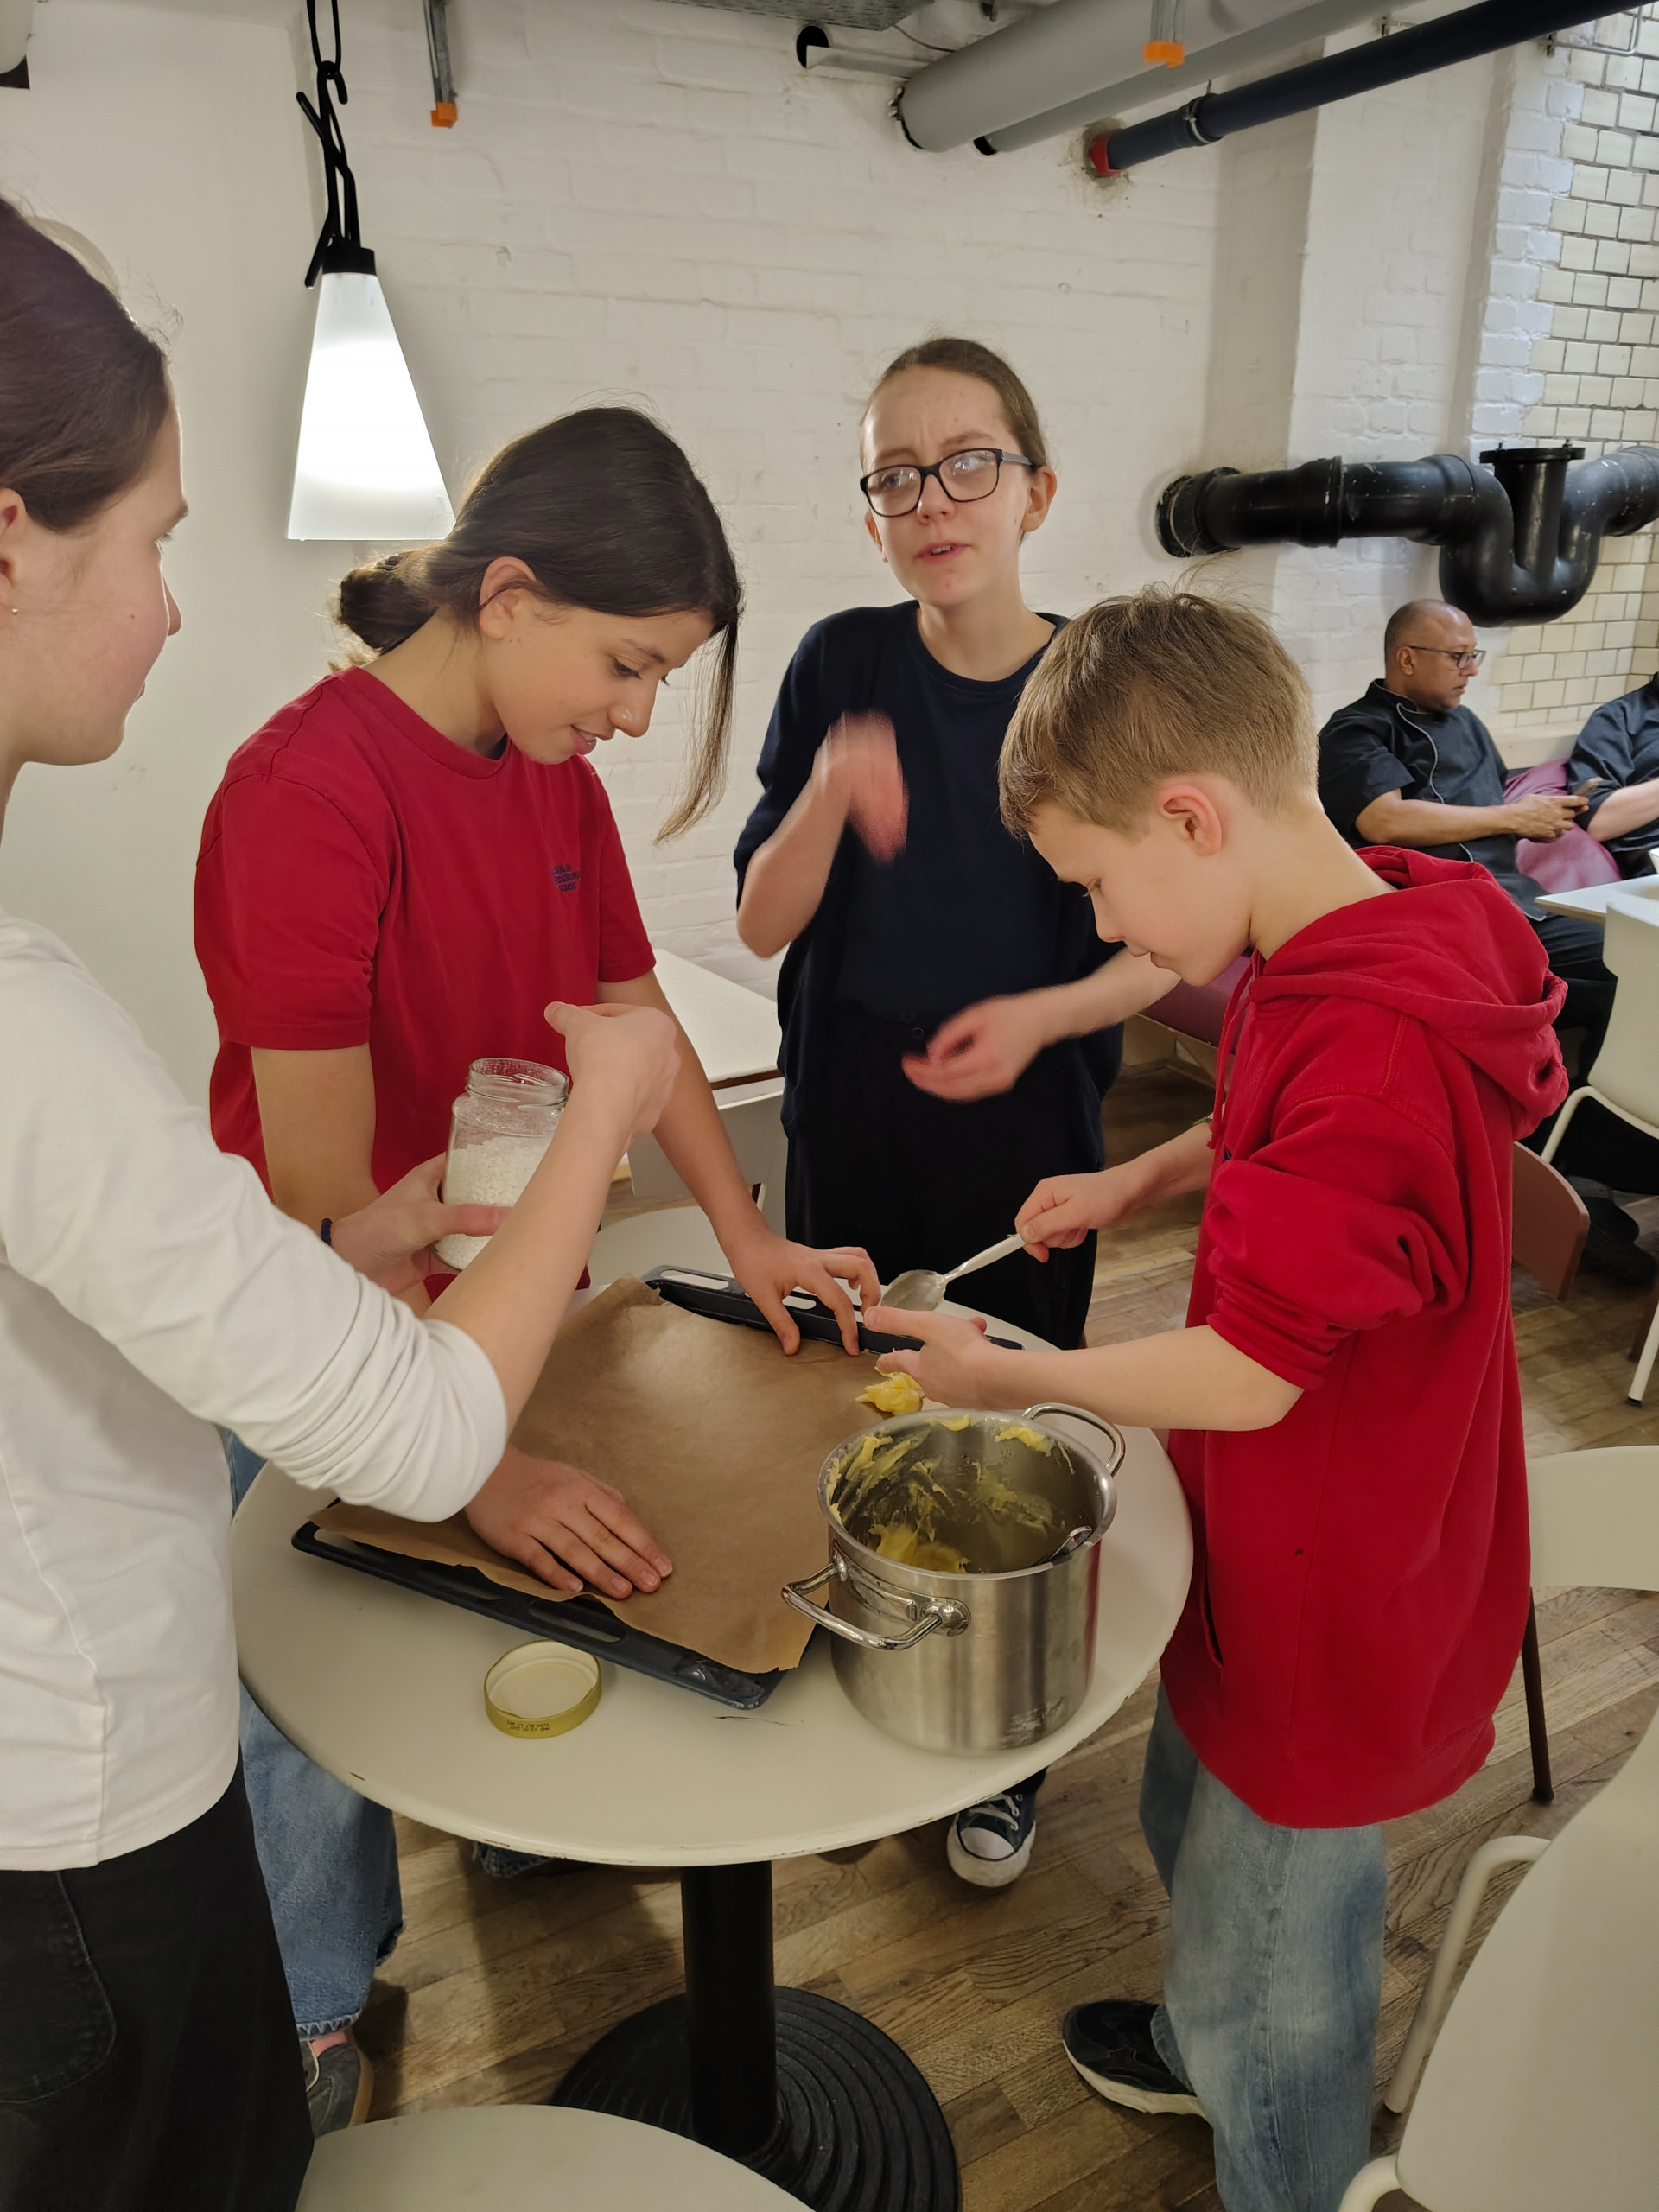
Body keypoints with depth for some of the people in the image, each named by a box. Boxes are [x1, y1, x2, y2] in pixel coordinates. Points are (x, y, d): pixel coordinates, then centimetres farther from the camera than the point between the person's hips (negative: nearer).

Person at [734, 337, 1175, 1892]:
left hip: (1026, 1145, -1)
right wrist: (828, 798, -26)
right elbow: (762, 925, -7)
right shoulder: (841, 665, -5)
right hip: (847, 1134, 1)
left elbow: (1155, 951, -1)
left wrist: (1041, 1015, -20)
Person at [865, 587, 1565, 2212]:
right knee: (1190, 1823, 32)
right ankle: (1208, 2041, 60)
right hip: (1271, 1557, 10)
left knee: (1265, 1985, 14)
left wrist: (1008, 1372, -16)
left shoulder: (1375, 1049, -34)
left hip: (1331, 1604, -10)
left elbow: (1243, 1376, -30)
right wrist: (1144, 1178, 3)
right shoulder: (1338, 949, -4)